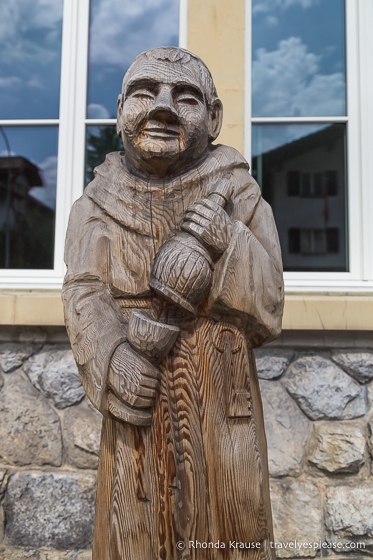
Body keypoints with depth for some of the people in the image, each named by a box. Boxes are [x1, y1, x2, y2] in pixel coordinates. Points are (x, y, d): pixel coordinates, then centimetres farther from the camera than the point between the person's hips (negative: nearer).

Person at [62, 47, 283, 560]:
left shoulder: (239, 196, -2)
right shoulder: (100, 203, 2)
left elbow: (268, 316, -3)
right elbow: (84, 294, -5)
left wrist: (230, 244, -20)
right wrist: (112, 357, -23)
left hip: (221, 406, 0)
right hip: (136, 399, 1)